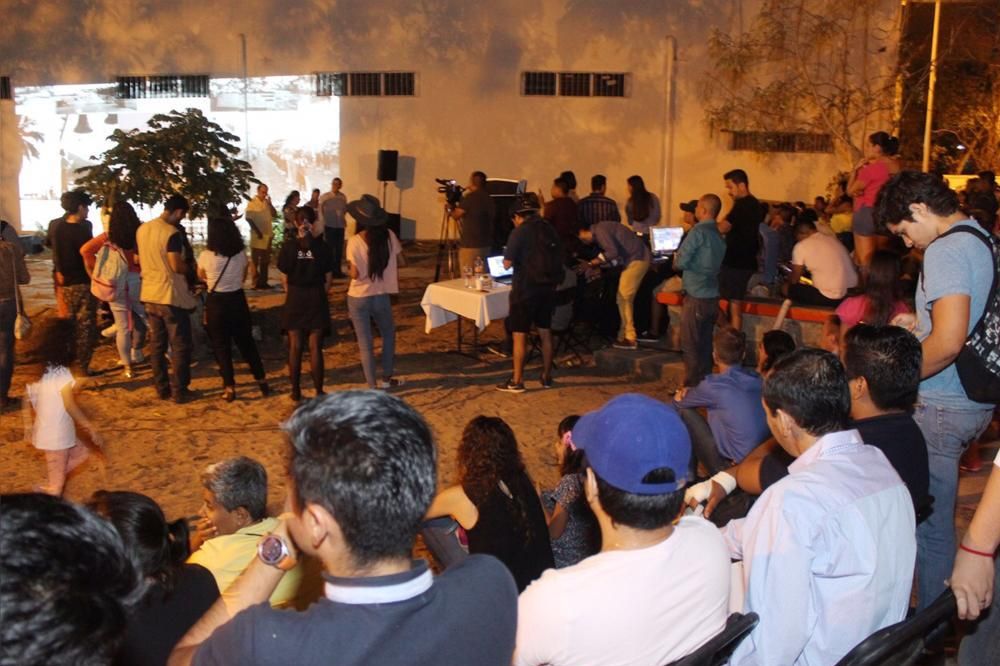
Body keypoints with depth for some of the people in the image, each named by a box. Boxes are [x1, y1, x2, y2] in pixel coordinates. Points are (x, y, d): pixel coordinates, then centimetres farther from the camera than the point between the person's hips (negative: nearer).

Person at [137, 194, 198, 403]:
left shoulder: (142, 229, 7)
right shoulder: (172, 233, -18)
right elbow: (177, 266, -23)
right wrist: (191, 267, -4)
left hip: (149, 295, 8)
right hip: (171, 296, -7)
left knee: (157, 345, 14)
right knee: (180, 346, 3)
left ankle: (162, 389, 20)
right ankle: (179, 391, 6)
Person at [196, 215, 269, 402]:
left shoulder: (206, 256, -15)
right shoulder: (241, 254, -7)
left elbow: (202, 276, 6)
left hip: (216, 303, -3)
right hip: (237, 300, 3)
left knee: (221, 346, 10)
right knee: (246, 342, 16)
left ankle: (229, 387, 10)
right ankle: (262, 381, 20)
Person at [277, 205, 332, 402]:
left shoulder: (289, 246, -8)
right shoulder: (321, 246, -7)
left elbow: (284, 278, -3)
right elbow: (328, 278, -2)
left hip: (295, 298, 0)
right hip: (317, 298, 0)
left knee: (295, 347, 10)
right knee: (315, 348, 5)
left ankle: (296, 391, 16)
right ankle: (319, 391, 8)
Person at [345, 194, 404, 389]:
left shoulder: (355, 241, -16)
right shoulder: (389, 235, -7)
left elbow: (355, 273, -16)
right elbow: (401, 261, 4)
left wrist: (348, 266, 4)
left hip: (358, 298, -2)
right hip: (382, 296, 2)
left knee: (365, 344, 9)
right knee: (388, 334, 25)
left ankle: (373, 386, 14)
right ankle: (386, 378, 30)